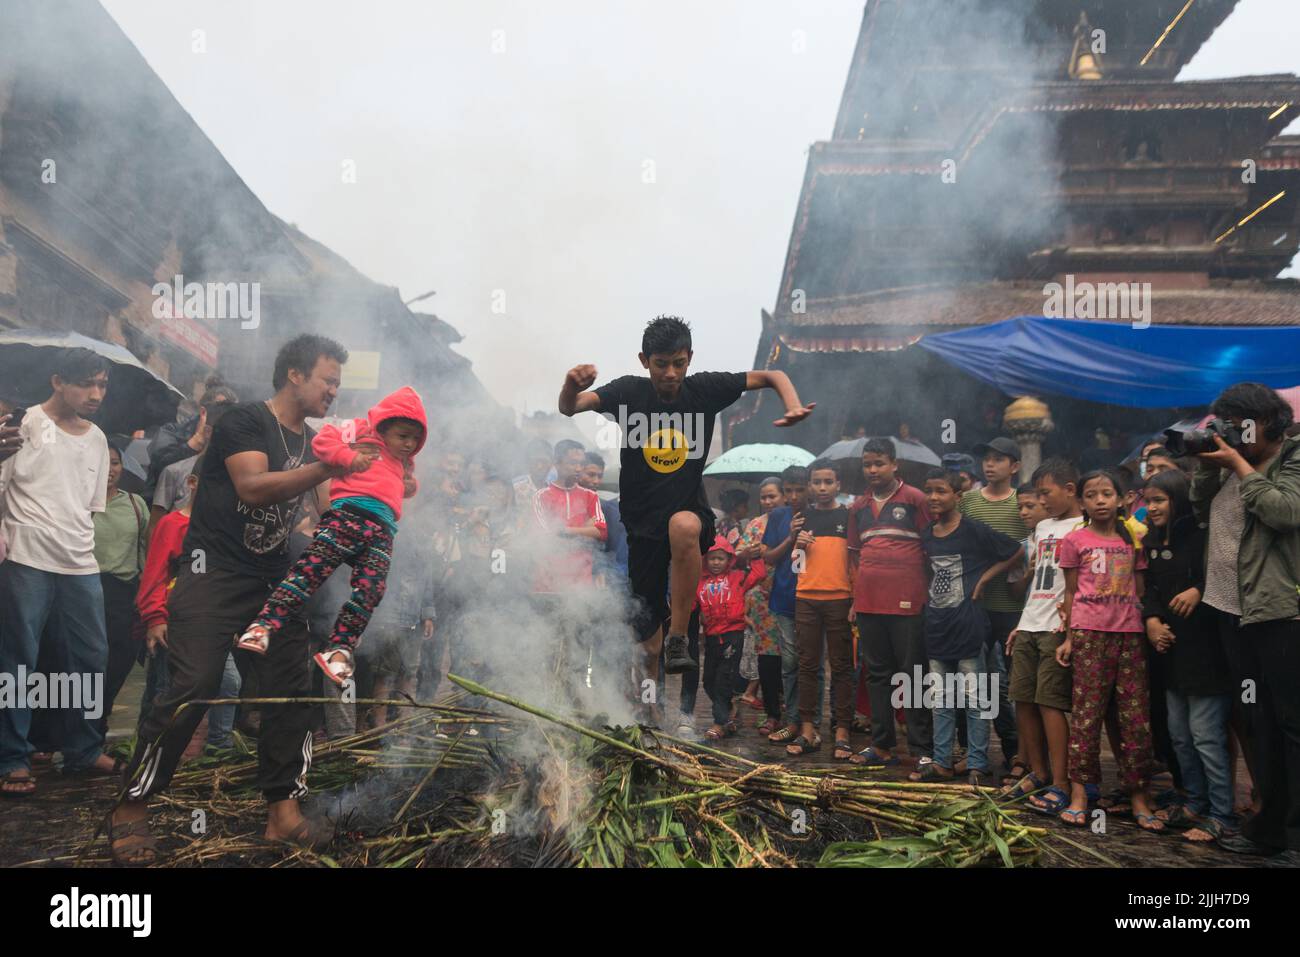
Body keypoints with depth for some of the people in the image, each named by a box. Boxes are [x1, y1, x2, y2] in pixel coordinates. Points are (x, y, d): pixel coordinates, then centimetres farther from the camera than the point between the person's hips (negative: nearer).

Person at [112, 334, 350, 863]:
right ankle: (132, 808, 5)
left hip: (273, 582, 7)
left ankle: (283, 810, 9)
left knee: (291, 690, 1)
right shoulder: (245, 420, -8)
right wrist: (328, 468, -26)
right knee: (190, 690, -11)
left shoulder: (314, 443, 14)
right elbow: (253, 487, -23)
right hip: (215, 574, -7)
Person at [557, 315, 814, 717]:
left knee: (683, 526, -39)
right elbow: (569, 408, -19)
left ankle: (678, 636, -25)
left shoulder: (705, 388, -6)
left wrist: (793, 407, -18)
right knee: (648, 635, 4)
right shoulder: (630, 391, -8)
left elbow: (772, 376, 2)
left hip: (690, 511, -1)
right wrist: (572, 386, -42)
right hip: (642, 522, 1)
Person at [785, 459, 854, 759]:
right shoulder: (803, 517, 11)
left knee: (841, 667, 1)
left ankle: (842, 732, 4)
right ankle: (808, 730, 10)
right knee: (807, 665, 5)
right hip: (806, 599, 3)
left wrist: (857, 600, -5)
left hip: (840, 599, -3)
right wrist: (799, 546, -6)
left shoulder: (848, 516, 4)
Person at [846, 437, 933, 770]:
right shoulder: (858, 506, 14)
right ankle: (882, 745, 20)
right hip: (868, 601, 6)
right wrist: (858, 593, 12)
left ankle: (921, 748, 6)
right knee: (877, 673, 11)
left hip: (906, 601, -5)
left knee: (912, 674, -1)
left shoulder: (914, 499, -1)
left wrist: (922, 587, -6)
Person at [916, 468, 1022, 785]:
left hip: (968, 624, -7)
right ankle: (941, 762, 20)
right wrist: (930, 597, 10)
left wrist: (983, 580, -7)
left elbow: (1015, 551, -6)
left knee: (975, 699, 1)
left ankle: (977, 766, 8)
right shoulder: (927, 535, 9)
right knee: (941, 699, 12)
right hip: (937, 625, 7)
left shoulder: (973, 530, -9)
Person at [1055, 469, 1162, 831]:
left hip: (1130, 633, 3)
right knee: (1086, 712, -2)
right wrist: (1069, 637, 1)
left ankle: (1139, 797, 9)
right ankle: (1079, 793, 2)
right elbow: (1071, 592, 6)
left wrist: (1149, 627, 7)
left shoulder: (1133, 540, 13)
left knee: (1136, 715, 2)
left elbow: (1139, 591, 14)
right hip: (1089, 633, -3)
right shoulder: (1075, 541, 5)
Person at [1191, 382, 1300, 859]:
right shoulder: (1233, 464, 14)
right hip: (1234, 611, 7)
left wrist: (1239, 464, -12)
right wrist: (1207, 465, 2)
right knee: (1256, 722, 12)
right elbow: (1201, 510, 15)